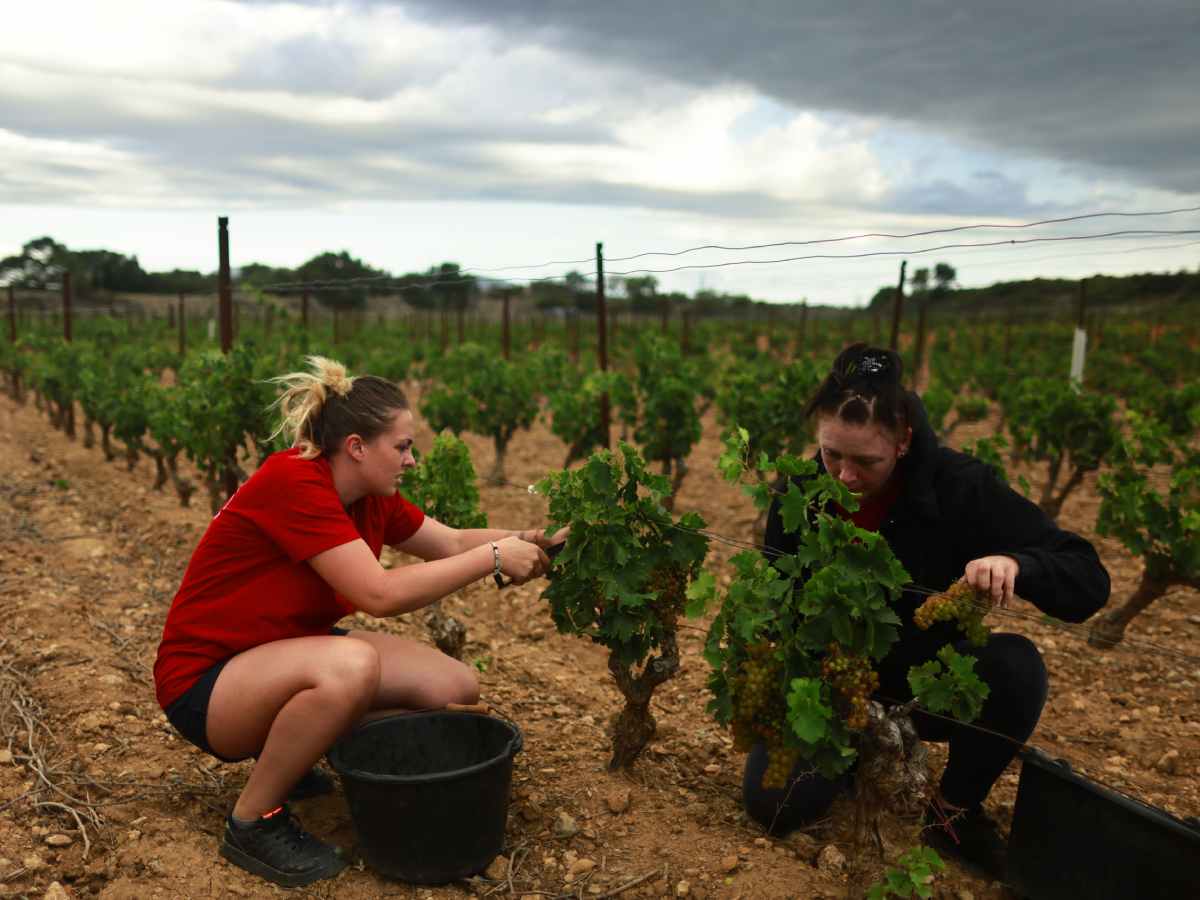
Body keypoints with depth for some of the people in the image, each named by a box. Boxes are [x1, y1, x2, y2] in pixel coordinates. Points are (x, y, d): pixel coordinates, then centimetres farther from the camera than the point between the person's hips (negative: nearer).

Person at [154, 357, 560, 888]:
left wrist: (526, 542, -6)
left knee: (457, 687, -2)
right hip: (206, 680, -8)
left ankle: (287, 754, 15)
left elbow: (451, 543, 9)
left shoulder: (370, 495, -3)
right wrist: (494, 557, -25)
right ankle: (253, 820, -13)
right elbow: (380, 594, -32)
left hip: (292, 653, 9)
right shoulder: (293, 482, -27)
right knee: (350, 664, -38)